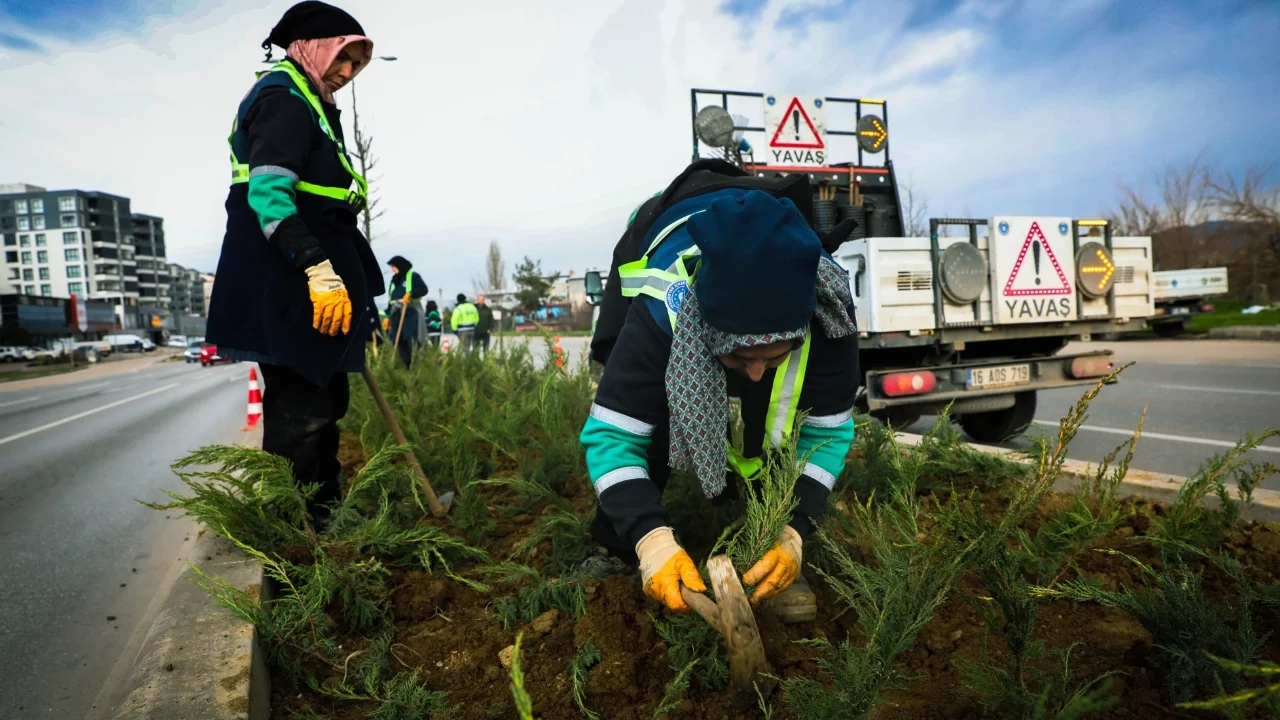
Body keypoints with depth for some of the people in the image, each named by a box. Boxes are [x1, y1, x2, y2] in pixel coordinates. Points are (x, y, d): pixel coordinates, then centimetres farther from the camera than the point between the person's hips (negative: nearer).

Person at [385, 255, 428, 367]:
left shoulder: (413, 276, 2)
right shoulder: (394, 280, 22)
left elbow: (423, 289, -9)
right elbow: (391, 298, 22)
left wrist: (410, 294, -24)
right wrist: (387, 315, 17)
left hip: (410, 312, -7)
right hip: (396, 313, 7)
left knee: (411, 340, -16)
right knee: (398, 341, 2)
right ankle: (408, 366, 6)